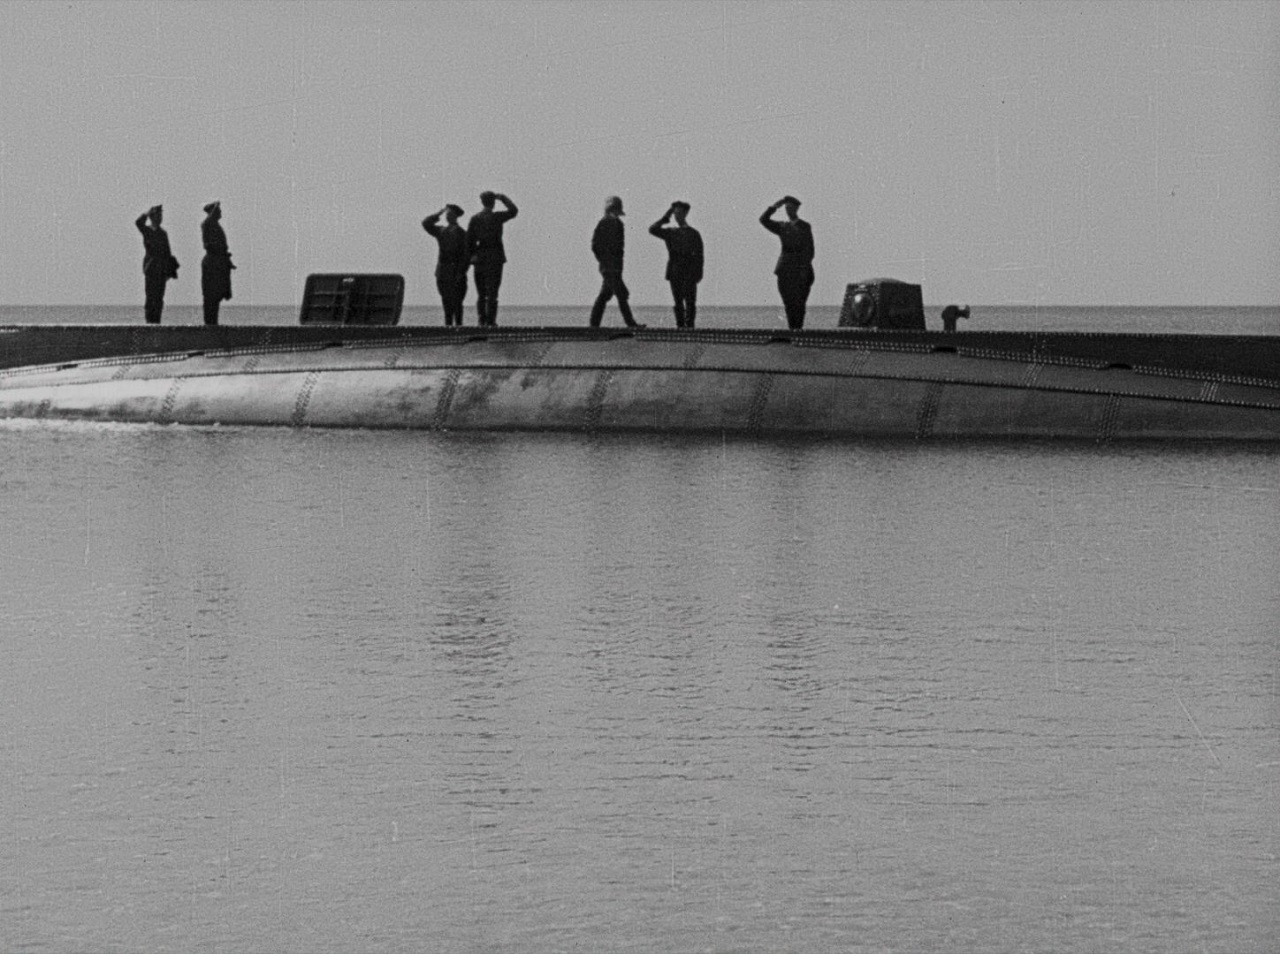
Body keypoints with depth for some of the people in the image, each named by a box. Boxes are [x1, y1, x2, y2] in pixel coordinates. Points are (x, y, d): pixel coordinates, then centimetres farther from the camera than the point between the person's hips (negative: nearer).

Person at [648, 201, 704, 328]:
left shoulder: (693, 234, 3)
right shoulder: (670, 232, 13)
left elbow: (699, 255, 1)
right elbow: (652, 230, 1)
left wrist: (698, 274, -7)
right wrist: (665, 218, 0)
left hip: (689, 274, -3)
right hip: (674, 273, 3)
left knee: (690, 302, -5)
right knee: (678, 302, 2)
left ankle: (689, 326, -5)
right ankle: (680, 326, 4)